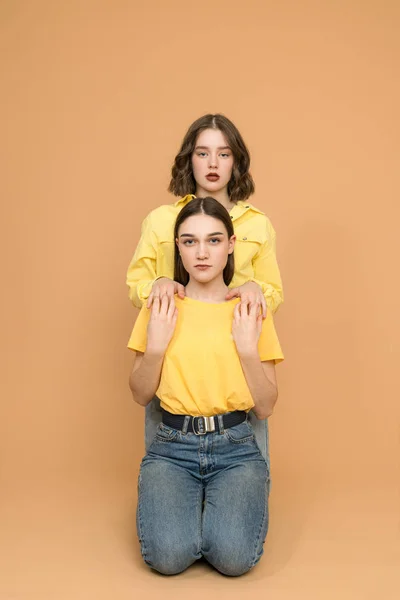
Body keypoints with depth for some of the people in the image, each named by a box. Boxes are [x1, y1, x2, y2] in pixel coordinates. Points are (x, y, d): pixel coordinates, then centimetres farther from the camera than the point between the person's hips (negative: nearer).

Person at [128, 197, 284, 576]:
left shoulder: (250, 312, 3)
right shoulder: (161, 307, 4)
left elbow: (265, 408, 1)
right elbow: (140, 396, 6)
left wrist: (248, 349, -12)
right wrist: (155, 344, -10)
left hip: (235, 446, 0)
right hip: (172, 446, 1)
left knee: (234, 556, -24)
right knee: (169, 555, -23)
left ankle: (225, 504, 8)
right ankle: (186, 504, 8)